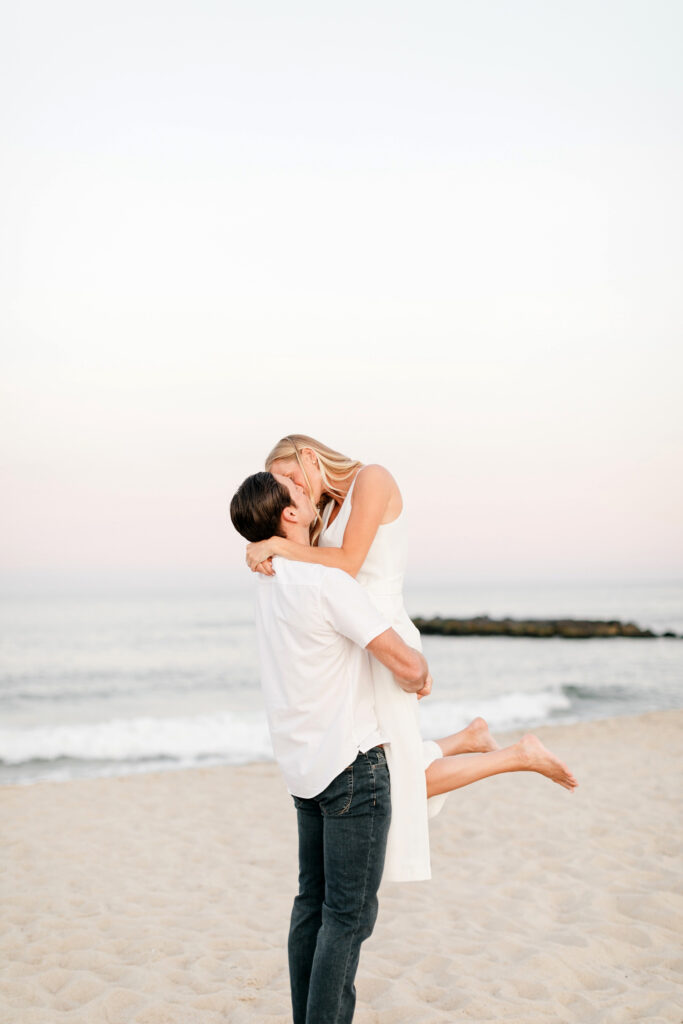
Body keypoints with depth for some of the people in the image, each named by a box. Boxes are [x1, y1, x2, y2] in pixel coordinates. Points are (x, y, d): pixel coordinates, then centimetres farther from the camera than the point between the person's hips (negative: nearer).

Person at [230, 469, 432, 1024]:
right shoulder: (328, 583, -20)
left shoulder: (270, 579, 6)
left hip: (305, 766, 9)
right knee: (350, 913, -2)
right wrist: (420, 677, 4)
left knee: (313, 903, 15)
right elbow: (406, 664, -18)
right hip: (352, 763, -9)